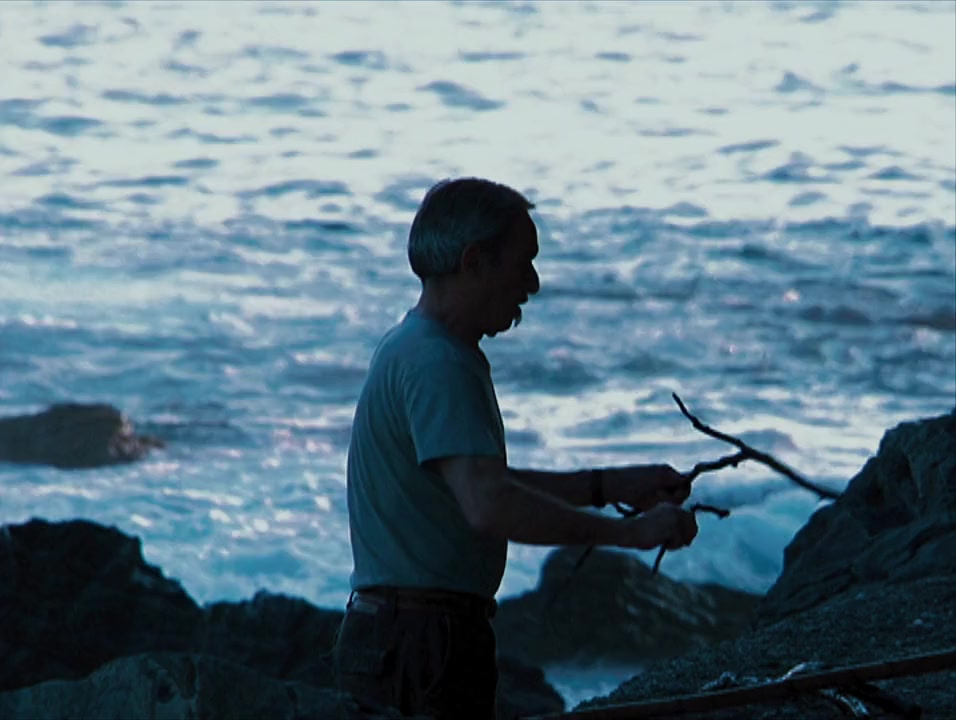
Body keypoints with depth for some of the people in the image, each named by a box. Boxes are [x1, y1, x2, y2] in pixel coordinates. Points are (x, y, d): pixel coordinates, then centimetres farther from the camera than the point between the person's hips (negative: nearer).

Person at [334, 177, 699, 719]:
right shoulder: (437, 364, -17)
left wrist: (609, 485, 20)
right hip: (421, 644, -11)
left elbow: (483, 486, 27)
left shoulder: (412, 349, 17)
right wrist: (631, 532, -24)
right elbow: (488, 507, -29)